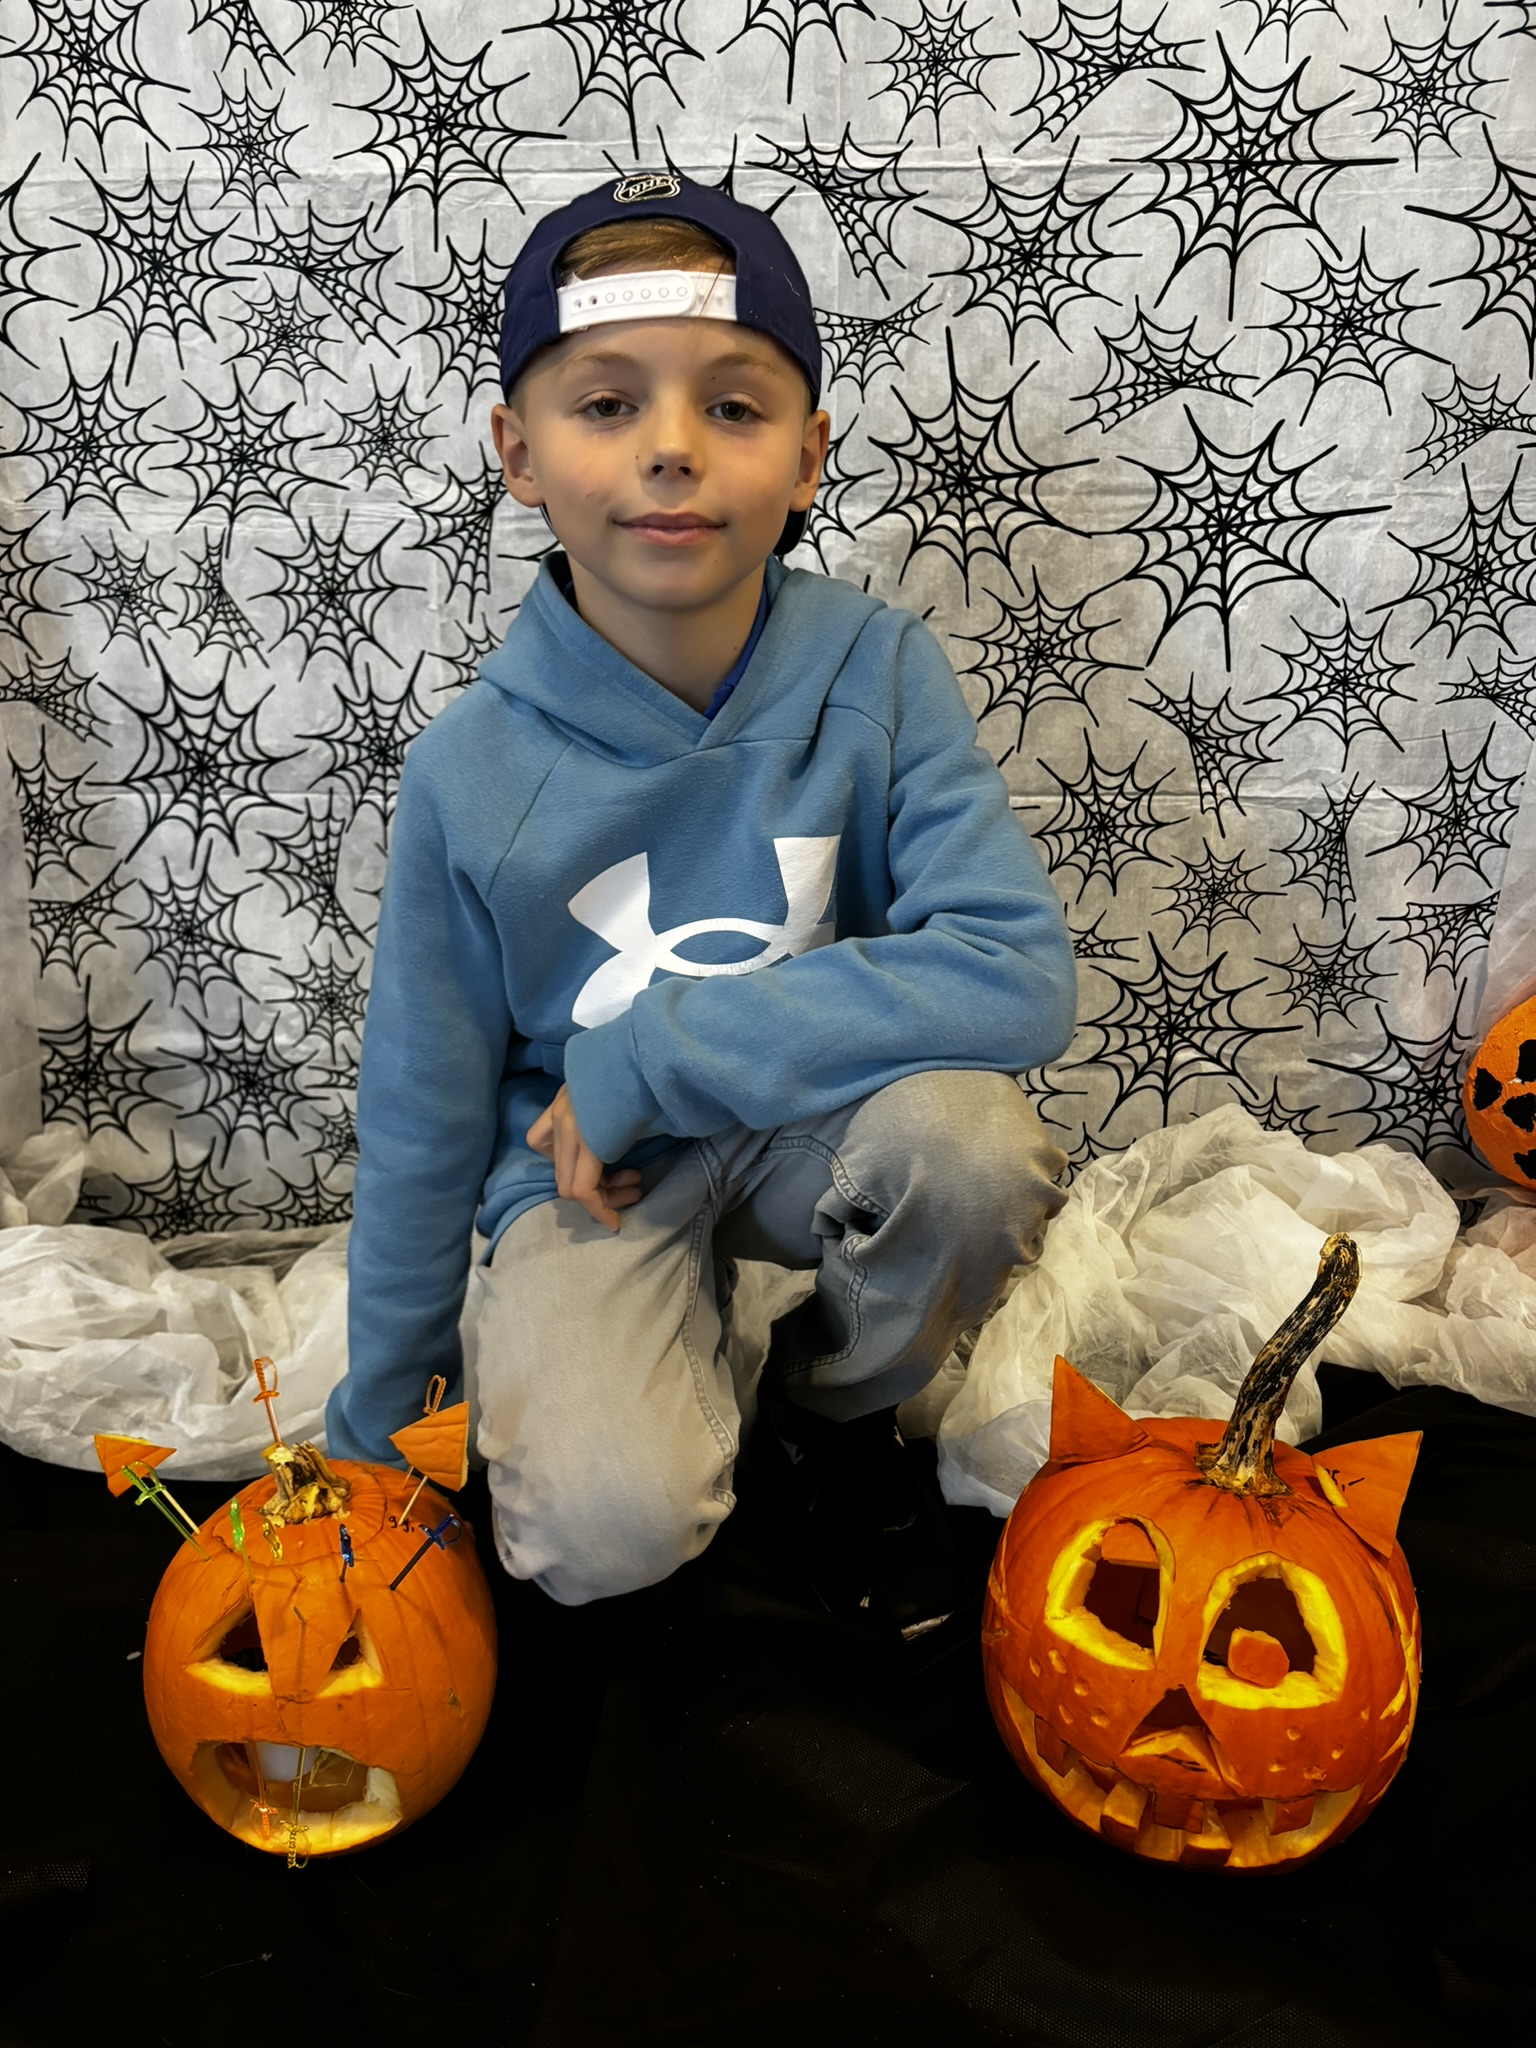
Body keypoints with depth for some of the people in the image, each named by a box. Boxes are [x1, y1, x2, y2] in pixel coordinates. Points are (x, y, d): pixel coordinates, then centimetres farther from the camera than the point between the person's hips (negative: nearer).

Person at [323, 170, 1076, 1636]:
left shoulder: (874, 673, -15)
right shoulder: (472, 769, -14)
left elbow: (1018, 977, -26)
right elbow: (422, 1126, -4)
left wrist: (656, 1050, -26)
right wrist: (375, 1430, 6)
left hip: (810, 1121, 2)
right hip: (587, 1164, -1)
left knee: (976, 1141, -32)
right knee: (606, 1525, -26)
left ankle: (835, 1396, 3)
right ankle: (699, 1366, 12)